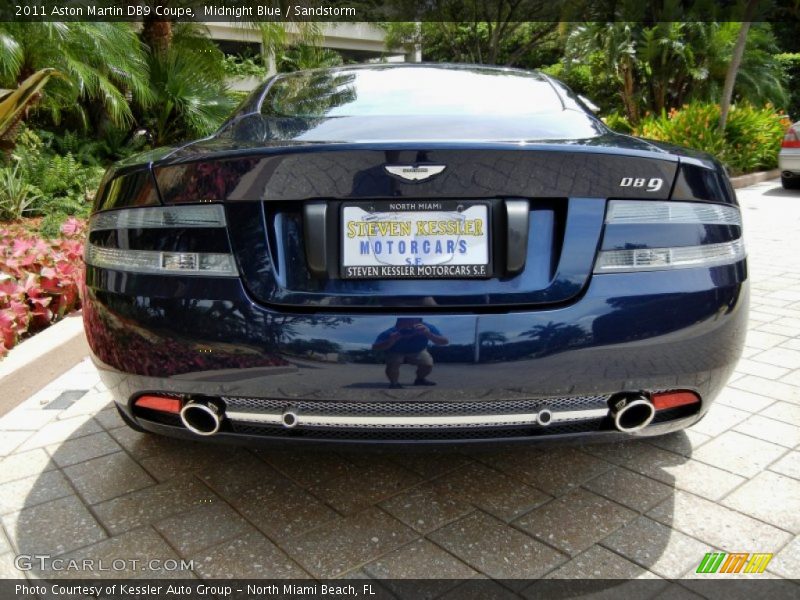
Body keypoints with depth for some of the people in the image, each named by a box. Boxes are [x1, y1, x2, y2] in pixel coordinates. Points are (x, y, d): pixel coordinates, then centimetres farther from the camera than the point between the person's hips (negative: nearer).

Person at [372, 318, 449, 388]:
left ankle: (420, 379, 12)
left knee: (428, 364, -21)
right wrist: (391, 341, -54)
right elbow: (375, 347, -37)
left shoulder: (427, 328, -32)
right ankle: (394, 383, 0)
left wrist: (428, 334, -55)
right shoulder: (391, 332, -35)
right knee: (392, 364, -31)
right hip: (396, 353, -2)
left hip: (417, 352, 2)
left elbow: (445, 342, -37)